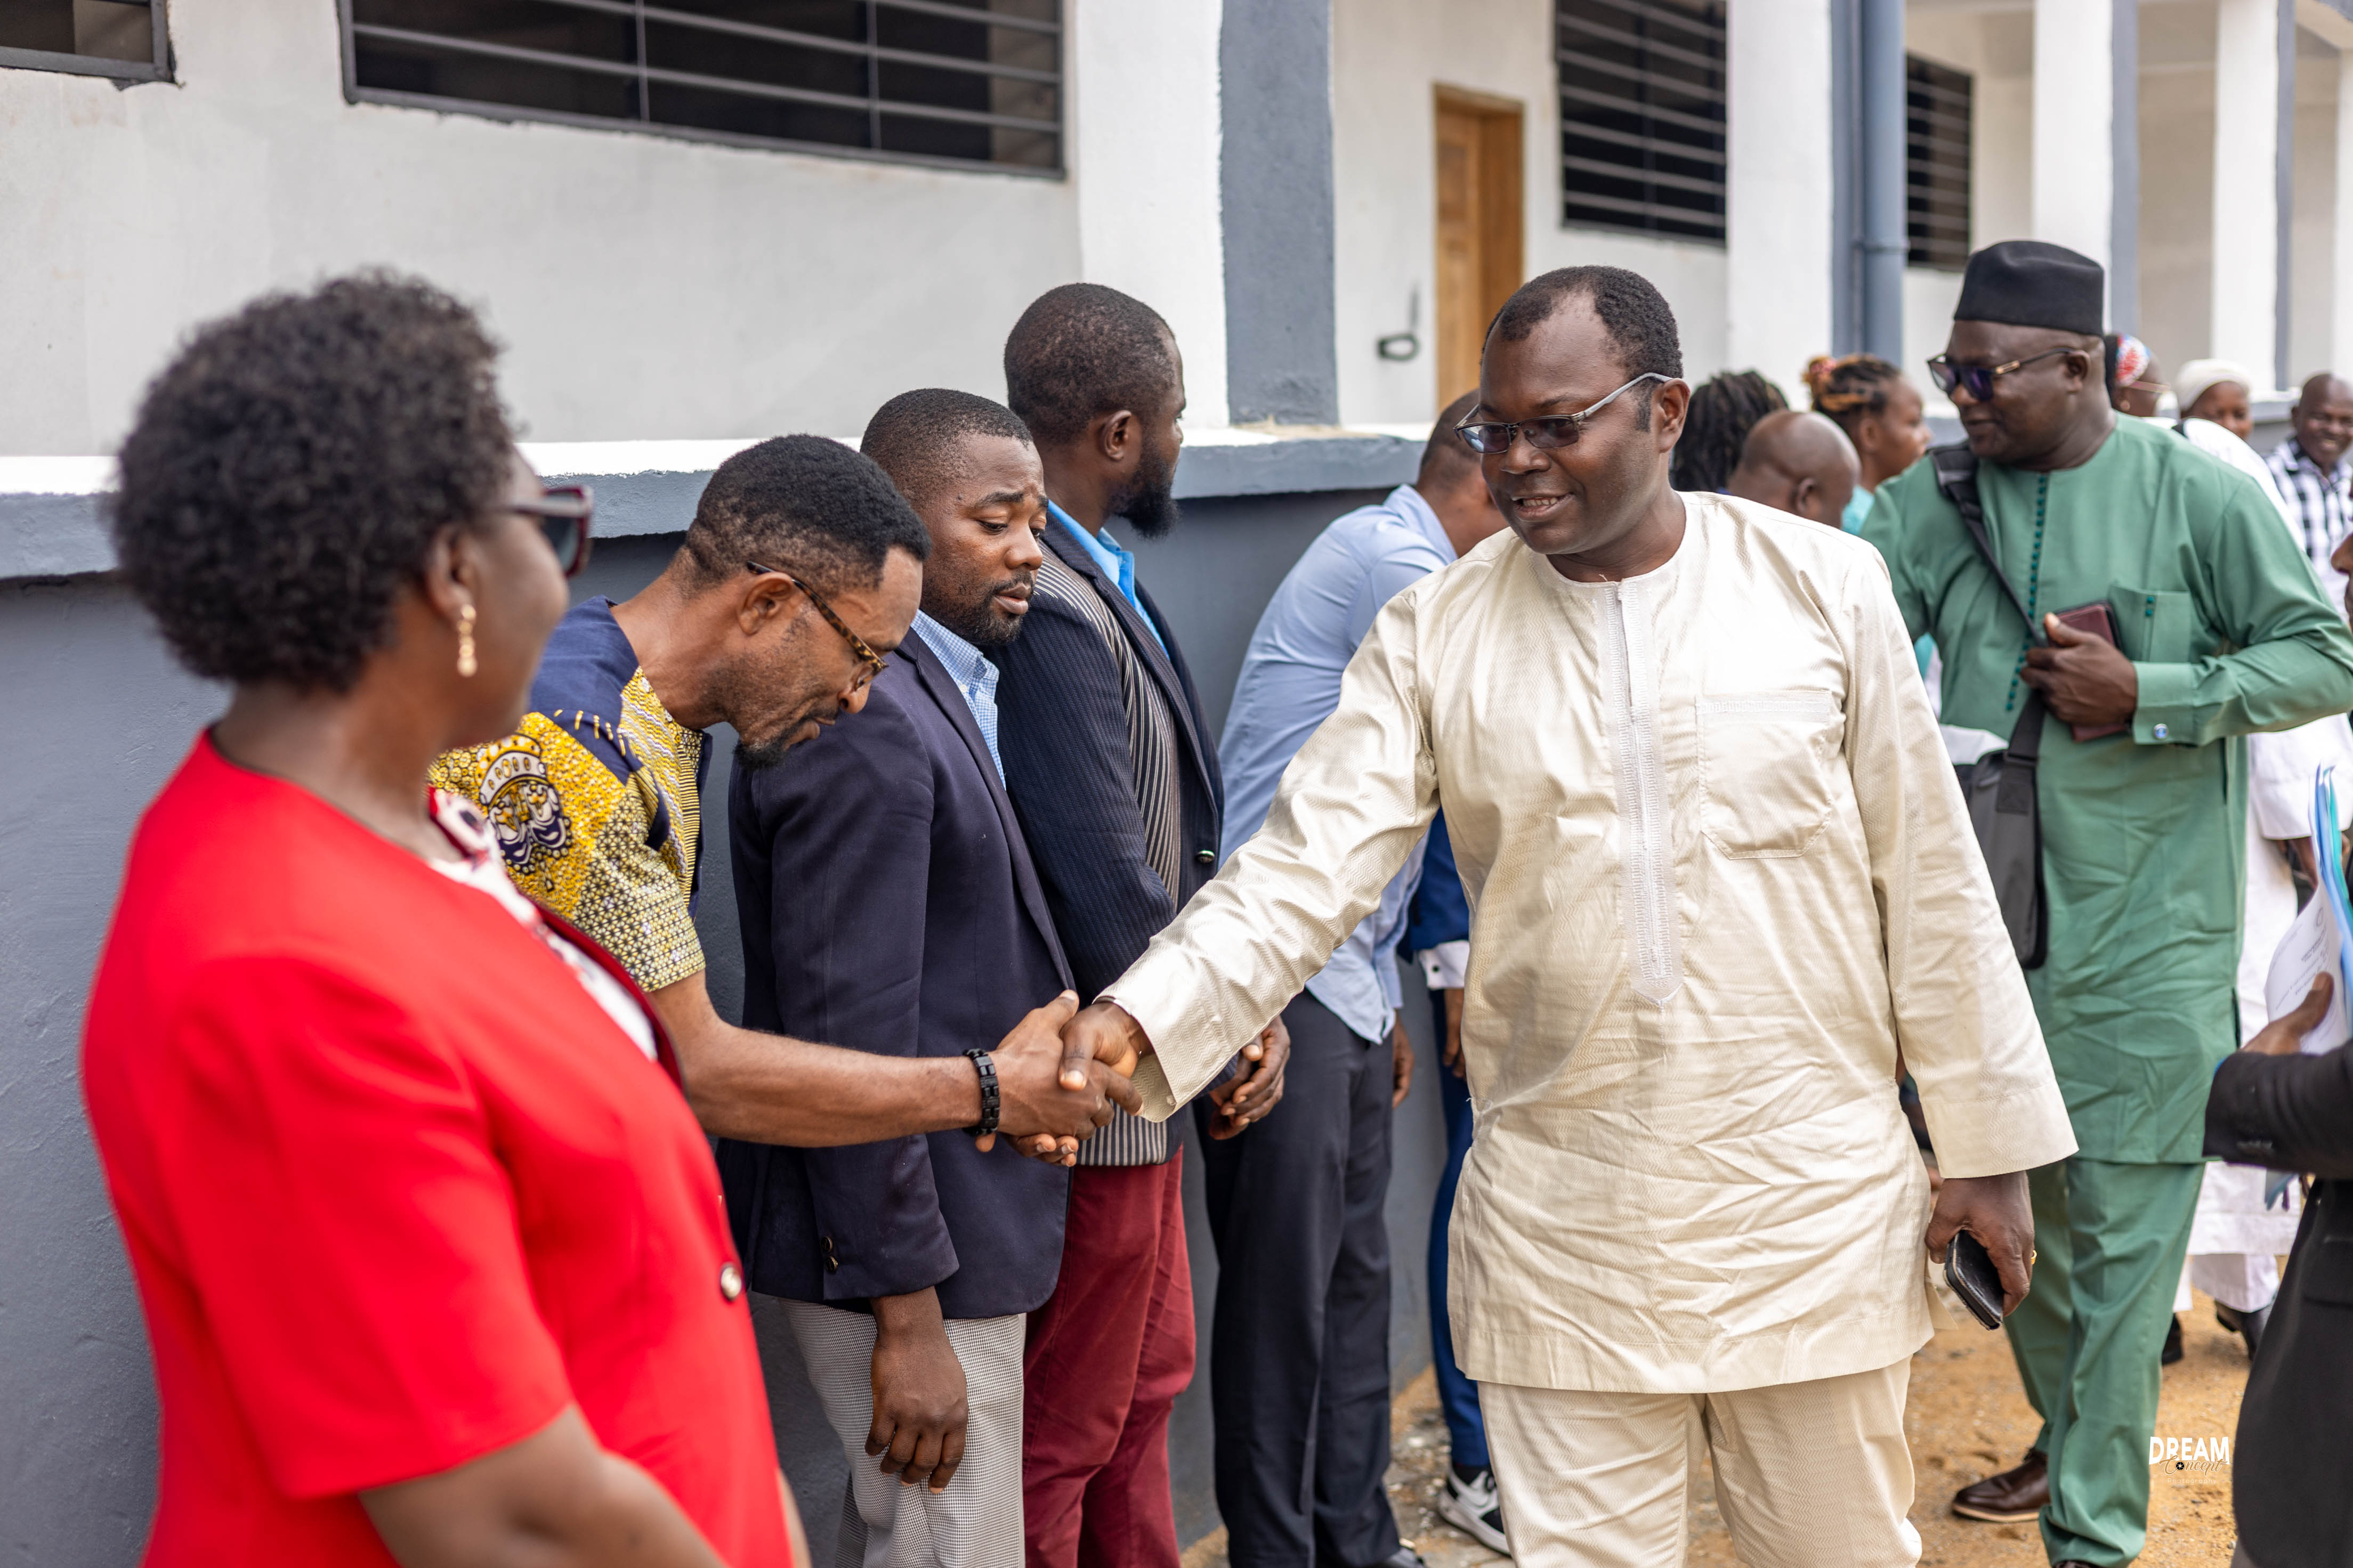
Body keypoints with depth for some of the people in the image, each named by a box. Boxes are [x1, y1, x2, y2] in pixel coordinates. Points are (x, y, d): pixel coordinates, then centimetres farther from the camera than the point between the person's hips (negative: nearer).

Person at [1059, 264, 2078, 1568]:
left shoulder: (1824, 588, -3)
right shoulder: (1432, 634, -2)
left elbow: (1929, 879, 1)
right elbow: (1304, 868, -9)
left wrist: (1987, 1142, 4)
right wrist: (1137, 1018, -24)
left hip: (1811, 1203, 0)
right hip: (1561, 1233, 0)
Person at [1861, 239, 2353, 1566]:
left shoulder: (2200, 495, -5)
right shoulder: (1933, 502, 5)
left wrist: (2147, 694, -15)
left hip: (2144, 934, -4)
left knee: (2123, 1233, -2)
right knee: (2005, 1203, 17)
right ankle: (2068, 1436, 41)